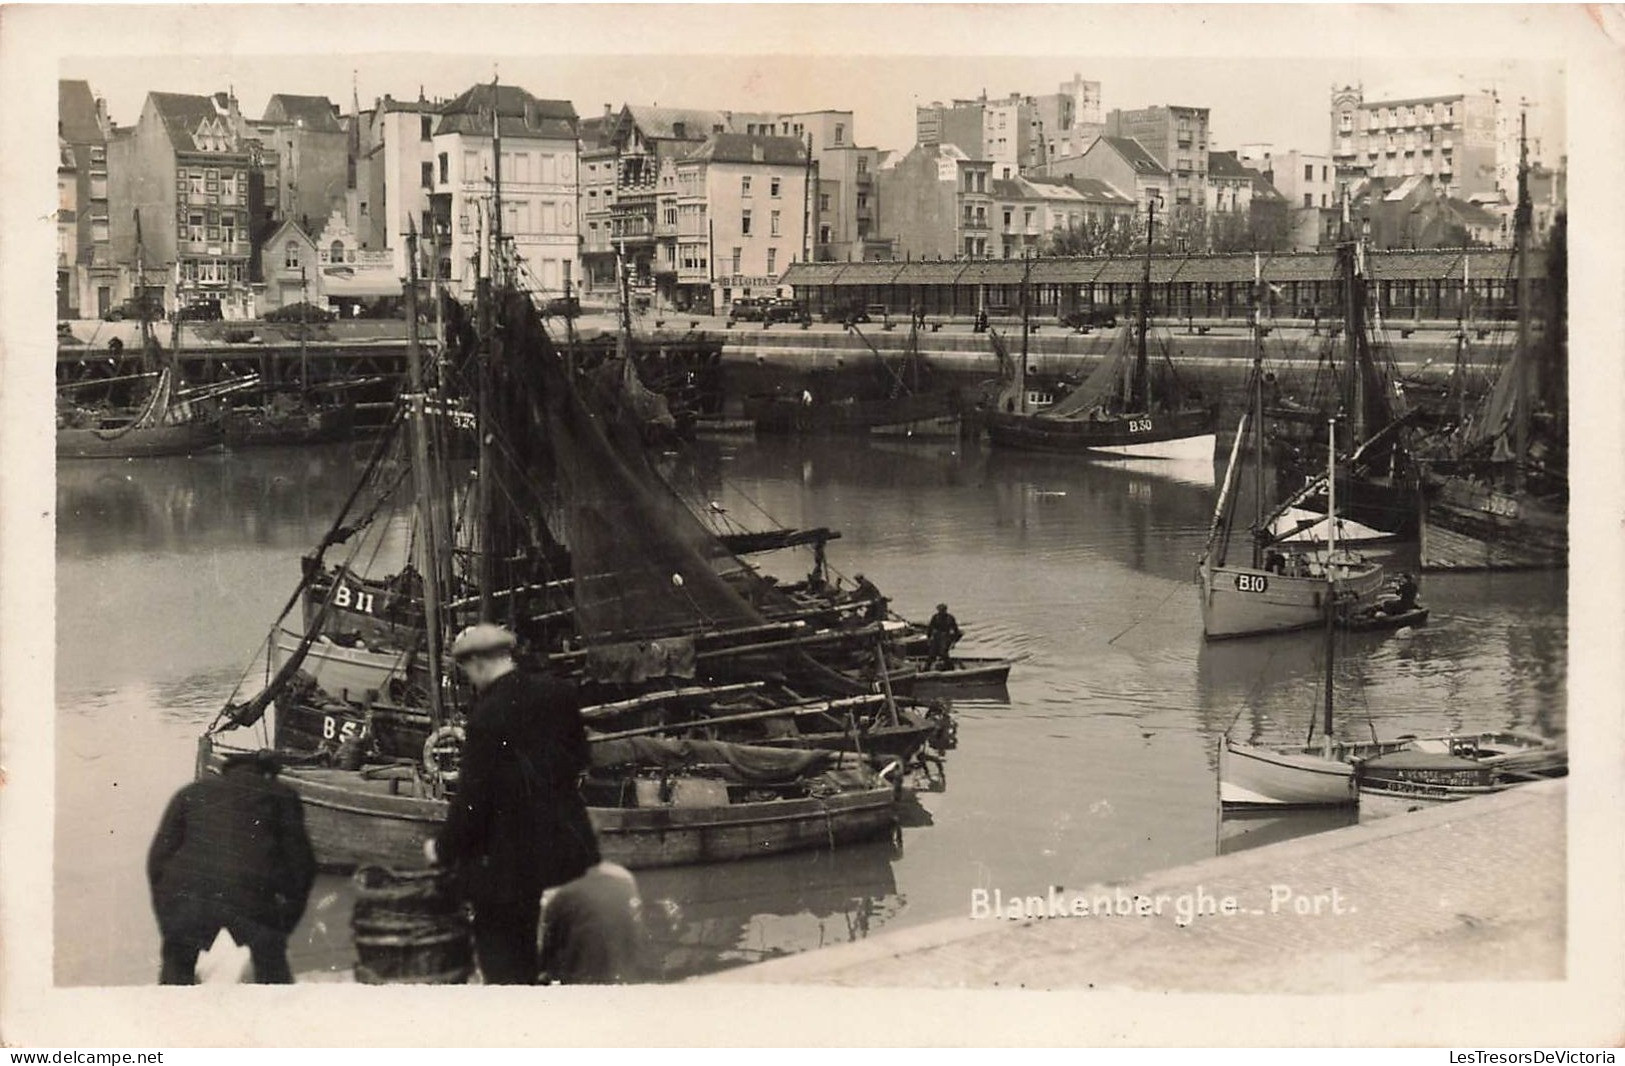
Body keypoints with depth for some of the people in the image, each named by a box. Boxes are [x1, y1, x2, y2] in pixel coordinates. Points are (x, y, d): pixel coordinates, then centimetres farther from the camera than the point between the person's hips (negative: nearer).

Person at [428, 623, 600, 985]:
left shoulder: (489, 714, -20)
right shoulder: (558, 693, -1)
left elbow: (472, 795, -18)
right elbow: (579, 758, 12)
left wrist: (444, 848, -5)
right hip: (565, 842, 7)